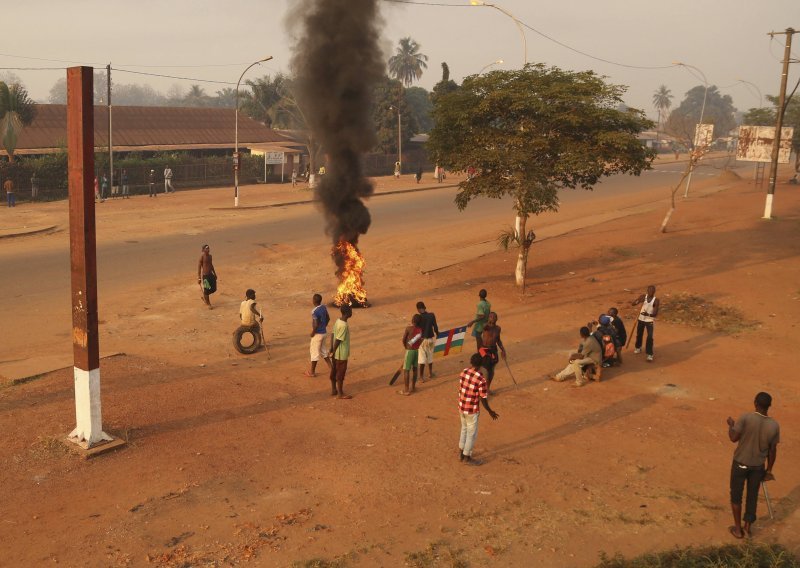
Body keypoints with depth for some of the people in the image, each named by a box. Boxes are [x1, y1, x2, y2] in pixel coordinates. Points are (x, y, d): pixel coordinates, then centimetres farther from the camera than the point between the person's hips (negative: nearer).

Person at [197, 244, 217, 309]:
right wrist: (199, 278, -17)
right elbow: (199, 267, -15)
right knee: (206, 290, 2)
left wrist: (214, 273, 24)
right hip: (204, 275, -8)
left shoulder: (210, 256, 7)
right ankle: (208, 304, 18)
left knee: (213, 288, 11)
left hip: (210, 274, 8)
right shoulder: (202, 256, -15)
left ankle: (204, 297, 37)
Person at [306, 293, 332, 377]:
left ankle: (312, 372, 15)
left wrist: (312, 333, -12)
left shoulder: (314, 311, -25)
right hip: (324, 332, 8)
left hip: (318, 334, -8)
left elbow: (316, 325, -27)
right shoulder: (324, 308, 0)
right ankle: (330, 366, 26)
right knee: (323, 350, 23)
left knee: (314, 352, 5)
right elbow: (328, 318, 11)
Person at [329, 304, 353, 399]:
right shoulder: (344, 326, -26)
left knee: (334, 371, 17)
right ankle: (340, 393, 13)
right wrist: (333, 352, -16)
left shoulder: (338, 321, 1)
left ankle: (333, 390, 29)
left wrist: (332, 348, 16)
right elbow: (338, 340, -23)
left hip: (336, 353, 9)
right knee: (340, 373, 3)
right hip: (341, 354, -9)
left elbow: (333, 334, 8)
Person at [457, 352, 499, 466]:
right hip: (472, 410, -6)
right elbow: (483, 399, -17)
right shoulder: (481, 379, -25)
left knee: (464, 429, 25)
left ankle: (461, 453, 37)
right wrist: (490, 412, -2)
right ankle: (467, 458, 24)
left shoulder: (463, 372, -6)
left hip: (461, 407, 7)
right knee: (472, 434, 12)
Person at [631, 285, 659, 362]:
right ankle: (638, 347, 45)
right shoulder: (643, 297, -7)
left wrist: (648, 314, -36)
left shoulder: (656, 300, -14)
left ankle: (649, 355, -5)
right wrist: (638, 301, -31)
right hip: (641, 319, 3)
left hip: (649, 320, -3)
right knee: (639, 334, 19)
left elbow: (655, 313, -16)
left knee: (650, 337, -11)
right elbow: (632, 304, -10)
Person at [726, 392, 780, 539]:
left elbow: (733, 438, -20)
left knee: (736, 495, 14)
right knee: (753, 496, 18)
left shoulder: (746, 418, -22)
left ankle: (737, 529, 20)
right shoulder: (774, 426, -11)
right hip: (758, 466, 2)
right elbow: (772, 451, -2)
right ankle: (747, 527, 27)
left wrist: (731, 425, 0)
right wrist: (769, 470, 11)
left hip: (740, 463, -2)